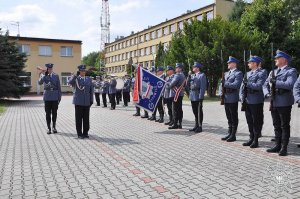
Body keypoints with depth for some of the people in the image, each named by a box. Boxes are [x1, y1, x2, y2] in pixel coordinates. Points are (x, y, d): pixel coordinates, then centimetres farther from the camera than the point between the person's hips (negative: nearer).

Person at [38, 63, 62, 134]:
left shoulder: (56, 76, 4)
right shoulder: (44, 76, 4)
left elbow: (59, 87, 6)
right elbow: (40, 83, -16)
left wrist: (59, 97, 2)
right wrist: (45, 74, -22)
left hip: (55, 98, 0)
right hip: (47, 98, 0)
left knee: (54, 113, 6)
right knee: (48, 113, 4)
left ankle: (54, 127, 20)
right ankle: (49, 128, 13)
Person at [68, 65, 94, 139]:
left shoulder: (89, 79, 12)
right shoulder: (76, 79, 3)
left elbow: (91, 90, 12)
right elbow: (69, 82, -20)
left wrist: (91, 100, 7)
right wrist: (76, 75, -22)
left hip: (87, 102, 3)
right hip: (78, 102, -2)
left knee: (86, 118, 6)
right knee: (79, 118, 2)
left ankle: (85, 133, 16)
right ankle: (79, 134, 11)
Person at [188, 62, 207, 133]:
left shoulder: (202, 75, -6)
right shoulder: (192, 75, 16)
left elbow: (203, 87, -12)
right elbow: (188, 85, 14)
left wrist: (201, 96, -18)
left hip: (198, 97, -7)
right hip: (192, 97, 7)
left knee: (199, 112, 1)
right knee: (195, 112, 13)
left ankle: (200, 127, 8)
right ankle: (196, 126, 22)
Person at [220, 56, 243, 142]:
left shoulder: (238, 73, -6)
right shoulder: (226, 73, 18)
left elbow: (236, 85, -19)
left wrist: (225, 84, -15)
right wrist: (220, 92, 1)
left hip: (233, 98, -7)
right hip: (226, 98, 7)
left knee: (234, 118, 1)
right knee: (229, 117, 13)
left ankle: (233, 135, 8)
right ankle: (229, 133, 22)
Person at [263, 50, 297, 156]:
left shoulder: (291, 71, -3)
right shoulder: (273, 72, 17)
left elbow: (289, 84, -19)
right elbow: (265, 84, 12)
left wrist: (275, 82, -17)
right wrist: (267, 93, -6)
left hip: (284, 103, -6)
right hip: (274, 103, 6)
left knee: (285, 126, 2)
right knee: (276, 126, 13)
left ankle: (284, 148, 10)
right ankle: (277, 146, 23)